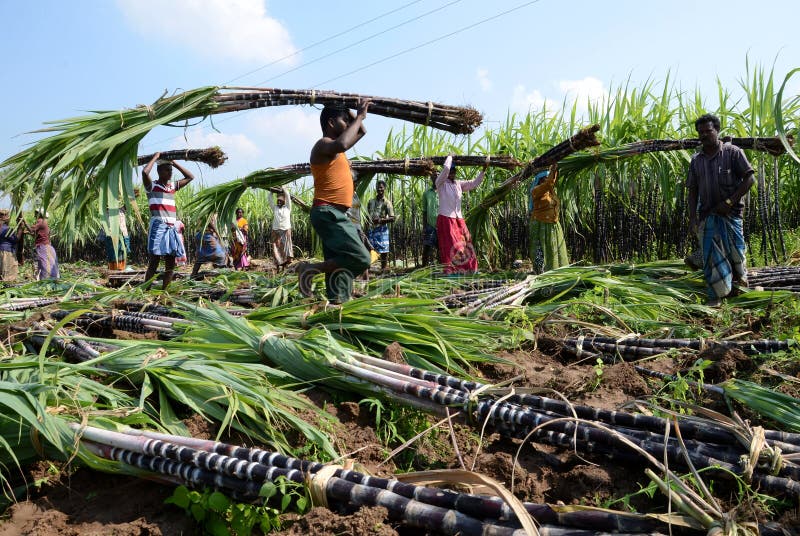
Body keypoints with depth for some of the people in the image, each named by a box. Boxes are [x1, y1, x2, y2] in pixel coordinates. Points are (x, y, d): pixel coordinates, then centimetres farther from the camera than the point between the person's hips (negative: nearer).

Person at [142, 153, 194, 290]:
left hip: (172, 228, 6)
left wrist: (175, 163, 19)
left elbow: (190, 177, 27)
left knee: (171, 264, 5)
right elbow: (145, 172, -19)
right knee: (154, 262, -8)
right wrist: (155, 157, -4)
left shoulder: (173, 186, 17)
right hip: (158, 227, -6)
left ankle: (164, 291, 11)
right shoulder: (152, 186, 2)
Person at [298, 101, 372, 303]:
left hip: (336, 215, 10)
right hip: (328, 214, -10)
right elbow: (342, 145, -32)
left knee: (340, 268, 6)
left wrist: (356, 115, 19)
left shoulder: (332, 146, 23)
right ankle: (310, 269, -8)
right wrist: (359, 117, -21)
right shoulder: (323, 144, -7)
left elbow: (361, 131, 37)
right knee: (360, 259, -19)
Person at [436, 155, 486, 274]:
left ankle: (467, 268, 13)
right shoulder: (441, 183, -4)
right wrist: (449, 157, -3)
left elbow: (474, 183, 17)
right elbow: (445, 168, -19)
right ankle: (449, 270, -7)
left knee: (465, 243, 6)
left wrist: (483, 171, 8)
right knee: (449, 245, -9)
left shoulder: (459, 184, 13)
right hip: (446, 219, -6)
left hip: (459, 219, 6)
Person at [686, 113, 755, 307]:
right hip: (707, 216, 3)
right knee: (711, 257, 1)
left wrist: (729, 202, -14)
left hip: (730, 213, -3)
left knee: (735, 252, 4)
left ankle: (740, 279, 31)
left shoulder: (733, 152, -3)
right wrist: (692, 216, 0)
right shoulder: (696, 160, 9)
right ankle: (716, 297, 7)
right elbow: (693, 190, 9)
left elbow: (749, 179, -6)